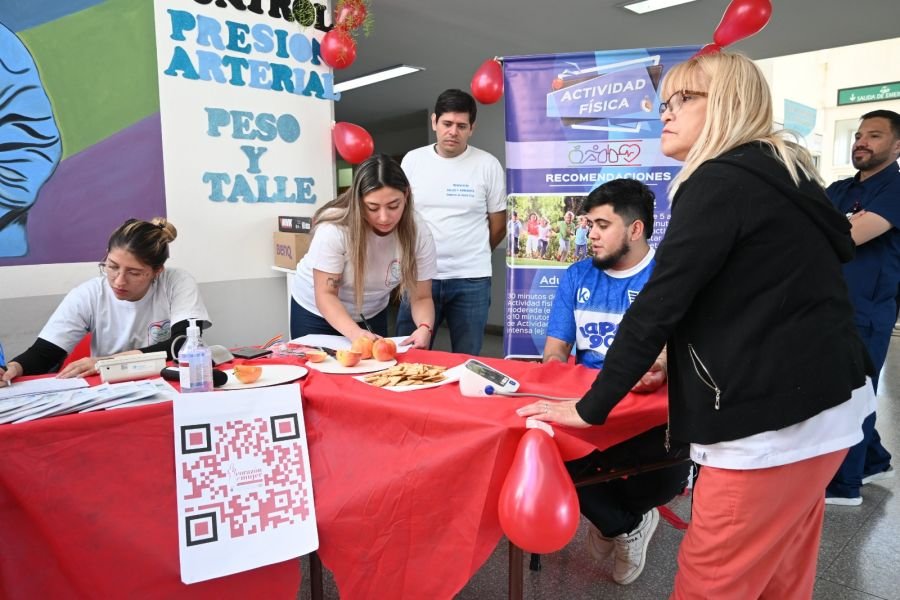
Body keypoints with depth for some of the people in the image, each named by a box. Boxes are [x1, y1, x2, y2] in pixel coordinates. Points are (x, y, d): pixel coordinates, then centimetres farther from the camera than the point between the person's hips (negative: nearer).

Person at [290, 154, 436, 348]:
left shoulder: (419, 233, -22)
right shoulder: (333, 228, -30)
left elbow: (421, 297, -18)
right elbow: (325, 295, -27)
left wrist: (424, 328, -39)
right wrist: (355, 333, -43)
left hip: (372, 316, 3)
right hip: (317, 313, -2)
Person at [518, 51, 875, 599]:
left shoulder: (721, 181, -14)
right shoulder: (781, 175, 16)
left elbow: (659, 303, -18)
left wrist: (590, 407, -10)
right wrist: (678, 361, 26)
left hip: (775, 419, -10)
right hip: (819, 405, 10)